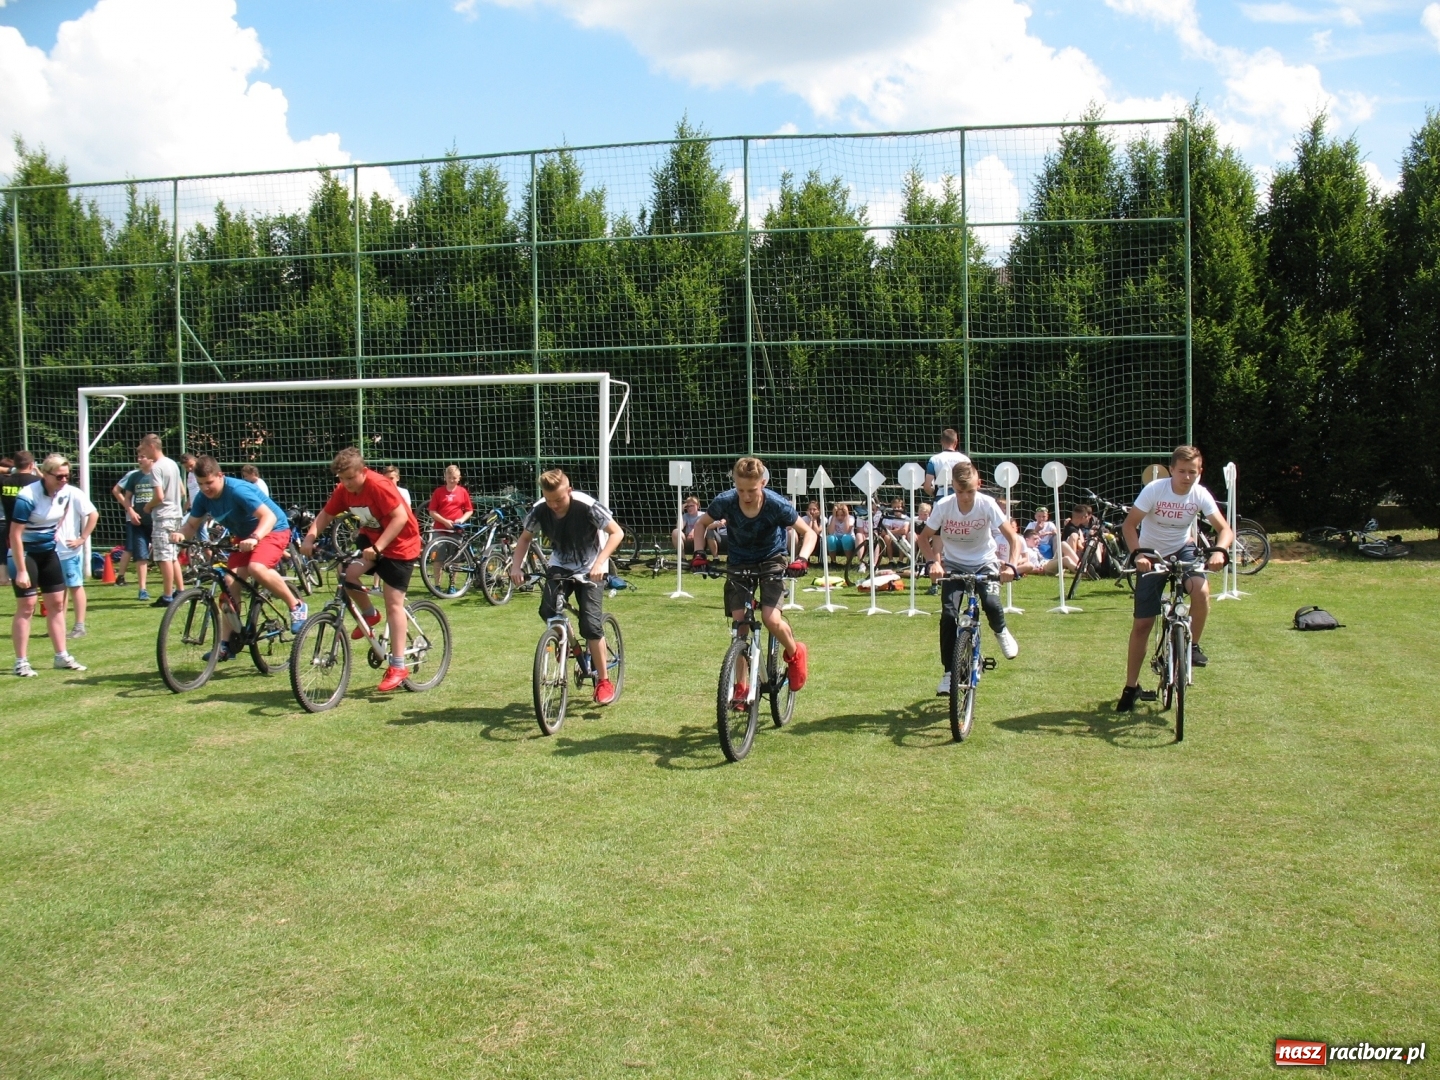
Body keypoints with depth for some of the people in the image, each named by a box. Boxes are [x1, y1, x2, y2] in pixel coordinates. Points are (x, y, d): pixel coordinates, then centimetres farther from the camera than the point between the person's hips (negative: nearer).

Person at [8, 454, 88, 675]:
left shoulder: (67, 493, -6)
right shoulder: (27, 497, -25)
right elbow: (15, 535, -23)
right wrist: (21, 570, -23)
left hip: (49, 552, 7)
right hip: (25, 553, -7)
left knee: (57, 603, 8)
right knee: (26, 606, -6)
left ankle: (62, 657, 15)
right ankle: (21, 662, 1)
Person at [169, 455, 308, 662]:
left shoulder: (238, 490, -28)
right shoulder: (203, 498, -6)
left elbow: (269, 516, -34)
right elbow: (192, 525, 1)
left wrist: (254, 538, -51)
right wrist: (179, 534, -22)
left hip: (272, 530, -7)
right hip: (244, 537, 7)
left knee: (256, 568, -34)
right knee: (230, 582, -8)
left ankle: (296, 606, -14)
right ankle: (228, 642, -2)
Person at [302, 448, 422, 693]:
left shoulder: (378, 485, -25)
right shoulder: (344, 490, -4)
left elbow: (401, 517, -30)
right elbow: (325, 515, 1)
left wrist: (377, 547, -36)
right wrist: (309, 538, -18)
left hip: (399, 544, -7)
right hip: (371, 539, 7)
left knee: (393, 603, -8)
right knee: (348, 574, -18)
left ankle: (398, 666, -4)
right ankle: (369, 613, 12)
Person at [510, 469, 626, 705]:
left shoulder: (587, 507, -26)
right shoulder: (540, 510, -15)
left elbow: (617, 533, -21)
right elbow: (525, 538, 1)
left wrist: (599, 563, -34)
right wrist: (516, 566, -15)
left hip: (589, 569, -4)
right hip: (560, 567, 4)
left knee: (590, 624, -15)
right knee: (548, 611, -21)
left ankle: (604, 680, 0)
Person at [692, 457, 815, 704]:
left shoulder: (776, 505, -25)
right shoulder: (725, 502, -20)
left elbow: (808, 533, -14)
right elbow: (701, 524, 0)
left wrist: (802, 558, -32)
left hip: (772, 561, -2)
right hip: (739, 563, 2)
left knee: (771, 619, -21)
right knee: (739, 624, -6)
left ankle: (795, 654, 12)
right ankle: (741, 687, 7)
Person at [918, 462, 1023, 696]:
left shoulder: (987, 504, -21)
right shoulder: (943, 506, -19)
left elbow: (1013, 538, -19)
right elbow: (924, 538, -7)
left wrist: (1010, 565, -35)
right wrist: (934, 562, -24)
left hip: (984, 562, -1)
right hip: (953, 564, 1)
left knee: (991, 604, -25)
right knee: (948, 615, -13)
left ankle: (1001, 632, 12)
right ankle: (949, 673, -1)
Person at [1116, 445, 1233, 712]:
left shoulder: (1200, 494, -14)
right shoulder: (1155, 489, -21)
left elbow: (1224, 528, -17)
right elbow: (1129, 524, -21)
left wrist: (1219, 551, -39)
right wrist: (1137, 554, -37)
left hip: (1182, 550, 2)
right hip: (1152, 556, -2)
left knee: (1201, 590, -32)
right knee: (1142, 624, -2)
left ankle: (1192, 645, -7)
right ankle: (1131, 687, 10)